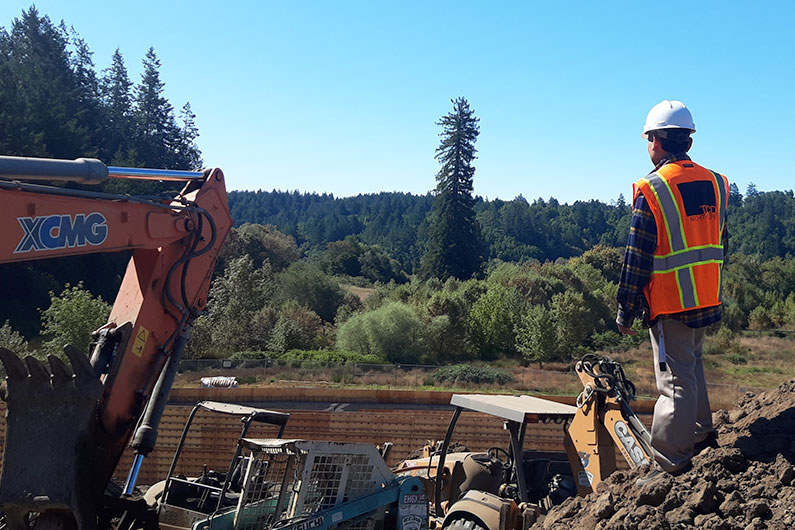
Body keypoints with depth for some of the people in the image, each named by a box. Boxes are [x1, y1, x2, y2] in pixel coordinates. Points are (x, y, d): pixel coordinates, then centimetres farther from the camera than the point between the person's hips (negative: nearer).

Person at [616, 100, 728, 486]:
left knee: (676, 379, -3)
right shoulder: (716, 184, 6)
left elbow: (637, 258, -14)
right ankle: (701, 434, 36)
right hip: (707, 301, 7)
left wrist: (625, 310, -7)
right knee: (692, 365, 24)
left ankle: (670, 464, 3)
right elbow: (721, 245, 13)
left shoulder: (651, 190, -14)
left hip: (669, 303, -6)